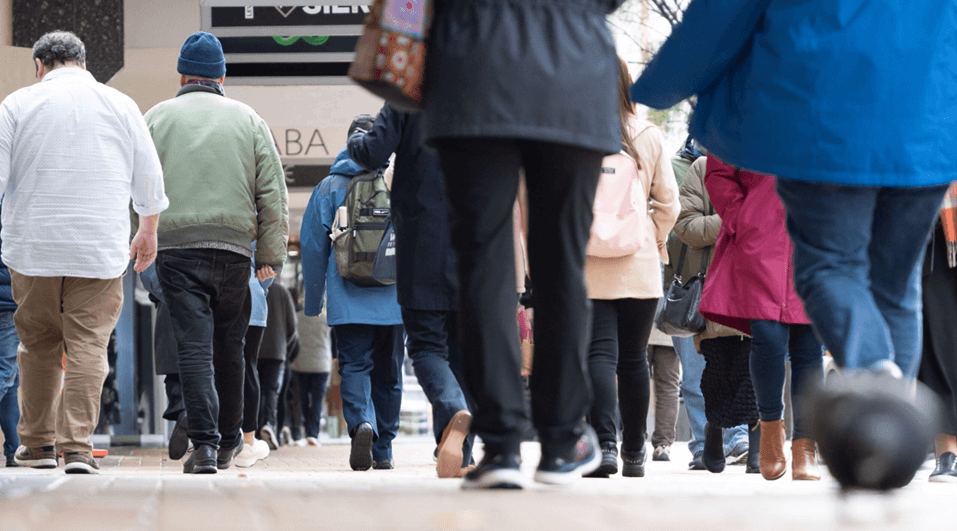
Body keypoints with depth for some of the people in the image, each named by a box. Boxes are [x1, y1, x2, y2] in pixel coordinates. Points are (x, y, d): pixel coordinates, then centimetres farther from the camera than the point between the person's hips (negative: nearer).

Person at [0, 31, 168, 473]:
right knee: (88, 346, -1)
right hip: (101, 249, 0)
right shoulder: (120, 105, 7)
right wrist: (148, 231, 27)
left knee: (38, 345, 13)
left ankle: (38, 443, 18)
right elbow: (149, 181, 11)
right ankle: (78, 447, -11)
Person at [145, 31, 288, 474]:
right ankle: (229, 441, 26)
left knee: (194, 347, -7)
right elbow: (273, 194, 7)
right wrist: (270, 254, 12)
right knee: (228, 348, 15)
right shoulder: (248, 119, 10)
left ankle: (205, 444, -19)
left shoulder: (158, 118, 6)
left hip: (176, 246, -2)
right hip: (234, 249, 2)